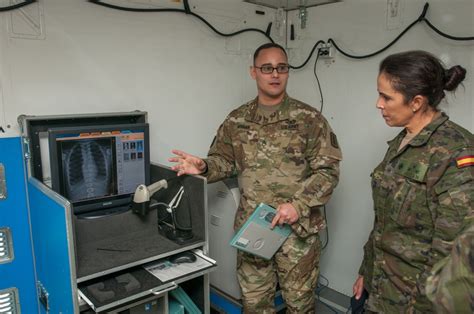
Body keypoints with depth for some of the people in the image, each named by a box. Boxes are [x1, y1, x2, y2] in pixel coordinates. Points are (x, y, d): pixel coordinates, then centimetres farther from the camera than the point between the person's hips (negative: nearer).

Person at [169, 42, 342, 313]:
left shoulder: (309, 119, -7)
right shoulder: (236, 120, 3)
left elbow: (328, 170, -9)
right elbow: (224, 161, 10)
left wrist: (298, 205, -21)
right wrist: (203, 168, -12)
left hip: (298, 229, -2)